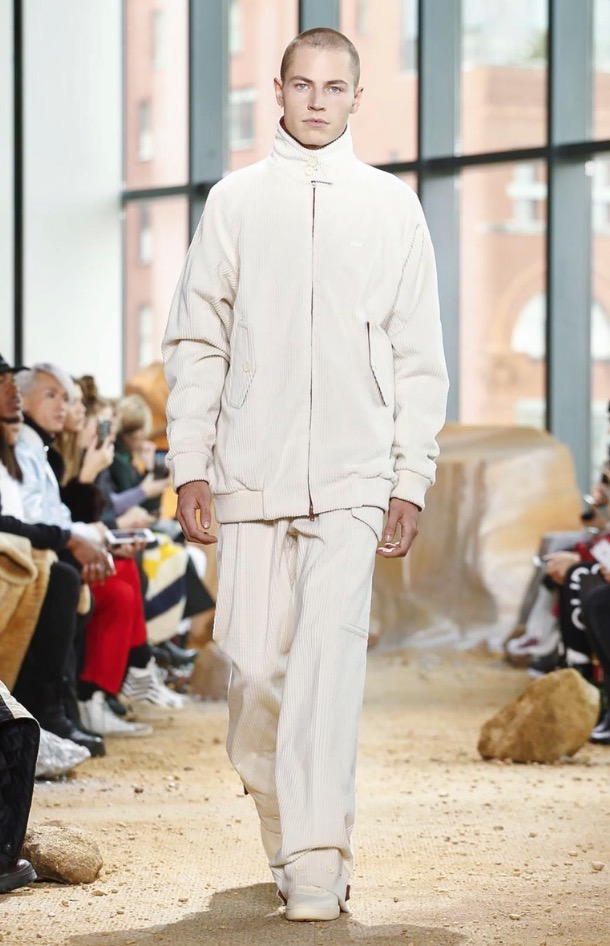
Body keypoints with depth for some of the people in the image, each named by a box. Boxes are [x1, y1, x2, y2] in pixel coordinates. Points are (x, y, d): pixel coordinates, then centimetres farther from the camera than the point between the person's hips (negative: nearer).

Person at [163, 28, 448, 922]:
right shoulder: (236, 200, 9)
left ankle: (318, 863, -17)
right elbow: (196, 343, 9)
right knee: (255, 669, 2)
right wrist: (190, 465, 2)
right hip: (252, 475, 1)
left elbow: (419, 359, 8)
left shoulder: (392, 206, 8)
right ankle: (286, 837, 23)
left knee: (329, 656, -15)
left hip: (353, 480, -1)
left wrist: (410, 480, 1)